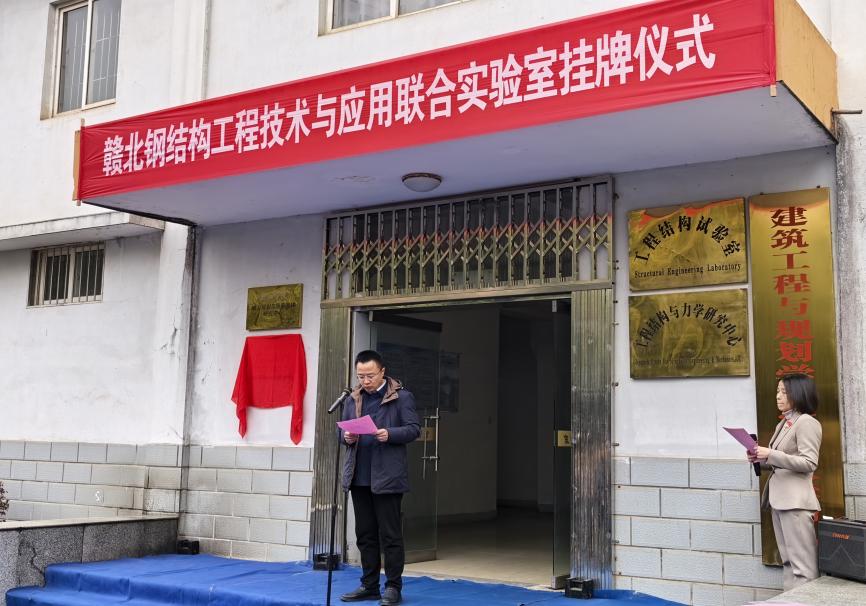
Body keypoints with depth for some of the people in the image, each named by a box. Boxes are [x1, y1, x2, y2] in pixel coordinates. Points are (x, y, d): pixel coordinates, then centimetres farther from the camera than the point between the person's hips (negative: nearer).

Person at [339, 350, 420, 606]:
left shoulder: (401, 397, -3)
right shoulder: (354, 398, 12)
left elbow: (414, 429, -7)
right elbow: (343, 427, 16)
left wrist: (389, 434, -23)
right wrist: (347, 436, -6)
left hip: (387, 476, -5)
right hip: (359, 476, 6)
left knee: (390, 534, 1)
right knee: (365, 534, 12)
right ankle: (369, 586, 22)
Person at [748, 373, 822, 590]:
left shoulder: (806, 423, -9)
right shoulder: (784, 424, 17)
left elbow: (809, 463, -16)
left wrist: (771, 455, -20)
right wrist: (761, 459, 5)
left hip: (795, 500, -9)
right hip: (779, 499, 9)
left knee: (803, 564, -5)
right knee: (788, 561, 13)